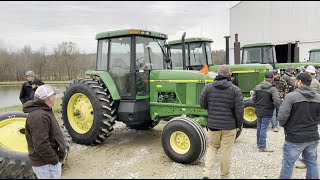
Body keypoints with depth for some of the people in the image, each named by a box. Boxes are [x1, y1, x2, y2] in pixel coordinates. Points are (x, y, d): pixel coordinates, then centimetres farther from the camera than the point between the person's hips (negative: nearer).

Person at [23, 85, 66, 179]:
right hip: (46, 164, -10)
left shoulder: (43, 111, 11)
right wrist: (54, 160, -19)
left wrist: (56, 158, 16)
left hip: (49, 161, 10)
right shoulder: (39, 116, -25)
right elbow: (41, 145, -29)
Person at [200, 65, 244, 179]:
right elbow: (239, 110, -9)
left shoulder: (208, 87, -3)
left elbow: (202, 105, 1)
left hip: (212, 125, 2)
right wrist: (239, 125, 5)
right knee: (226, 151, 10)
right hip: (229, 126, -2)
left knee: (212, 147, 19)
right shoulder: (235, 90, -9)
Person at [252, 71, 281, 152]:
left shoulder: (257, 87, -2)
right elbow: (277, 101, -23)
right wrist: (274, 107, -3)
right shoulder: (273, 89, -16)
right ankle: (262, 147, 9)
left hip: (258, 111, 5)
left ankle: (259, 143, 35)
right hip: (267, 112, -5)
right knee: (264, 129, 1)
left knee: (259, 127, 19)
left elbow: (253, 99, 1)